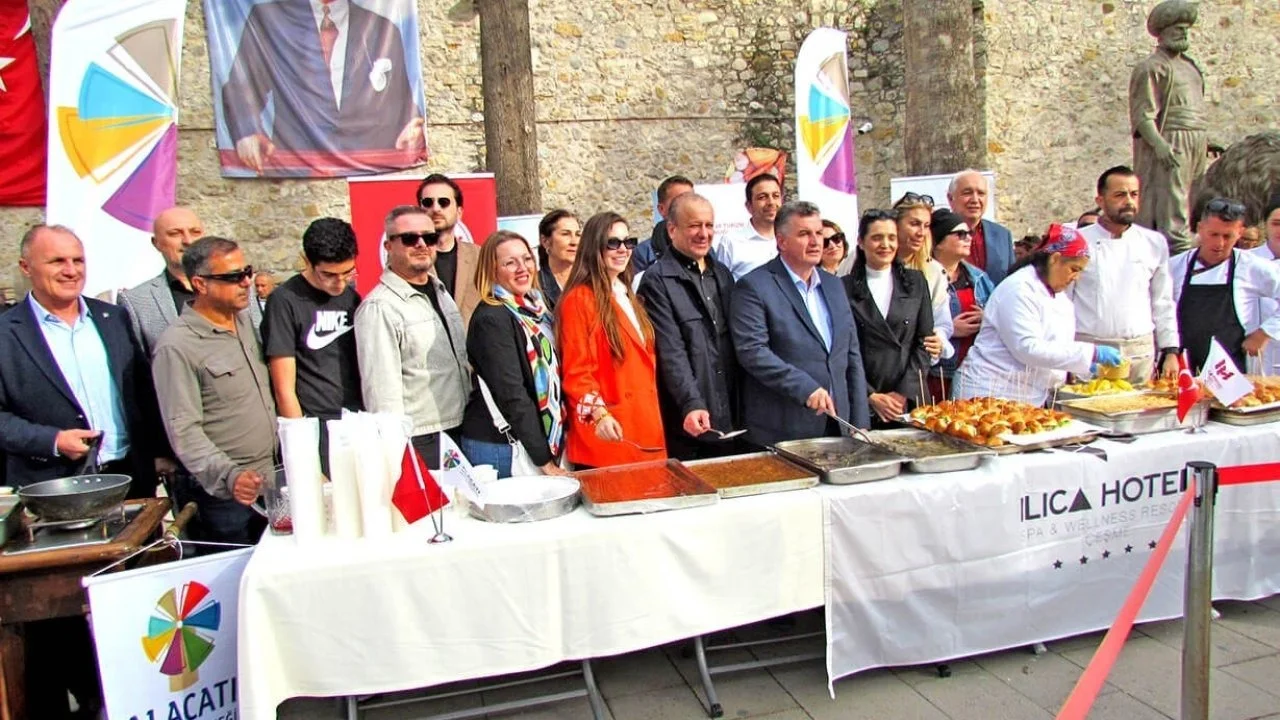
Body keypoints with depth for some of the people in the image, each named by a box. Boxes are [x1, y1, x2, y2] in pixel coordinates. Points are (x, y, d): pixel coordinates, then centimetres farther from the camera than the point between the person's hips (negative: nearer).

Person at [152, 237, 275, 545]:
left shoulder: (244, 322, 9)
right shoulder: (177, 346, -15)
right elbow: (184, 430, -19)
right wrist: (229, 476, -32)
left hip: (271, 481, 7)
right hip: (223, 496, -7)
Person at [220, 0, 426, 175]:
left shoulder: (383, 29, 16)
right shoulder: (267, 17, 12)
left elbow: (404, 107, 17)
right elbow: (240, 86, 11)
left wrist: (414, 130, -5)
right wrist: (247, 132, -9)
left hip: (371, 169, 2)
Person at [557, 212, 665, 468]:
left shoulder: (627, 297, 16)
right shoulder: (579, 299, -10)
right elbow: (576, 372, -14)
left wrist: (651, 421, 15)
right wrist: (599, 414, -28)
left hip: (644, 426, 8)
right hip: (610, 433, -8)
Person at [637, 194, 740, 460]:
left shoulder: (722, 274, 14)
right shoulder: (657, 280, -7)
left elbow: (735, 341, 16)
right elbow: (670, 351, -15)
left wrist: (740, 408, 9)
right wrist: (691, 404, -24)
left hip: (728, 419, 6)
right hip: (686, 422, -6)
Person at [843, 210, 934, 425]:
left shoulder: (916, 281, 9)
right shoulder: (845, 288, 1)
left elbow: (924, 342, 6)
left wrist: (904, 392, -4)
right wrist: (871, 396, -9)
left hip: (910, 401, 2)